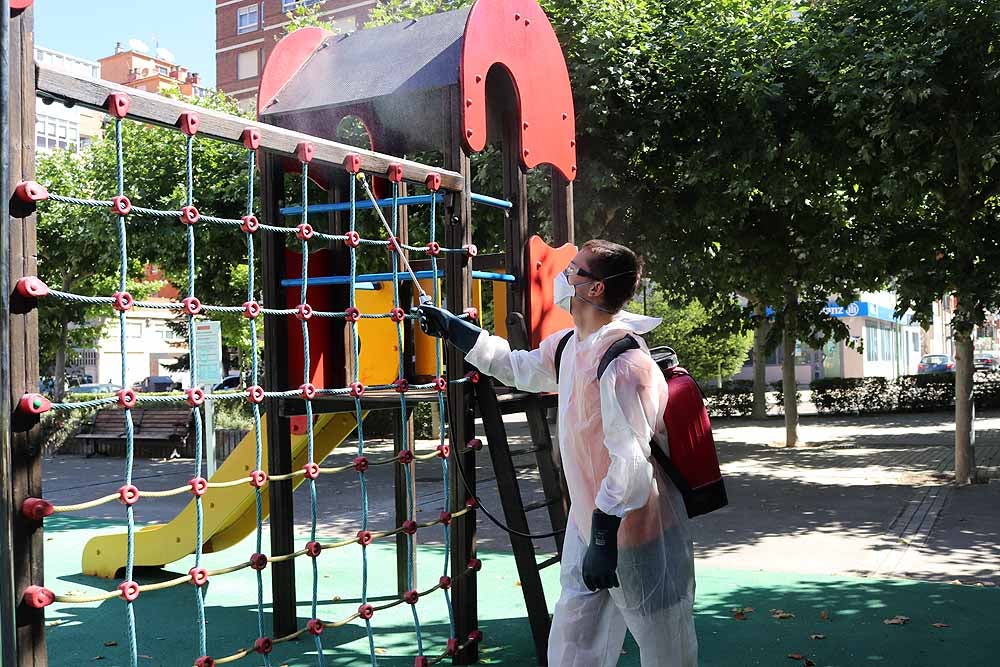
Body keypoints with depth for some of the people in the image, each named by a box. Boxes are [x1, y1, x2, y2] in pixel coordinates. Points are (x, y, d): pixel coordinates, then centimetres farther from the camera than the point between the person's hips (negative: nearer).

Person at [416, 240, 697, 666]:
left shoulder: (623, 362, -26)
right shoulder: (568, 346, 4)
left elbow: (632, 460, -29)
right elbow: (518, 367, 23)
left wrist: (604, 538, -26)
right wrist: (452, 329, 25)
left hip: (635, 533, -9)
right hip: (590, 522, 9)